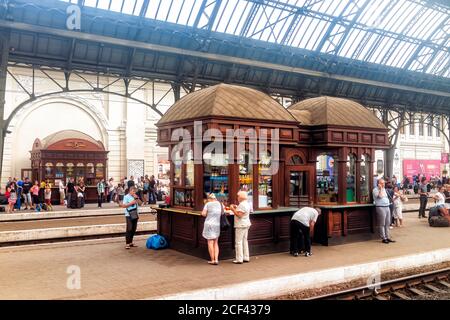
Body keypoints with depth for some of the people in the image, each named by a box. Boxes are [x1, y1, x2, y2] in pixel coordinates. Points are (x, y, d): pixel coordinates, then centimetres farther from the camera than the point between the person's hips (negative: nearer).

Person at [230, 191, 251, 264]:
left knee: (238, 242, -6)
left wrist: (233, 209, -15)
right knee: (245, 241, 15)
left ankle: (239, 259, -4)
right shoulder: (246, 204, 14)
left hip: (241, 225, -10)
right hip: (246, 224, 11)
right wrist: (236, 208, 16)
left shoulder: (242, 205, -19)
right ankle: (246, 258, 20)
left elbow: (239, 215, -24)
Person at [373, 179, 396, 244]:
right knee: (382, 224, -5)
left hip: (387, 207, 8)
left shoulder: (384, 189, 20)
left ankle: (388, 237, 15)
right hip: (380, 207, -8)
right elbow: (380, 196, -21)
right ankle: (383, 238, -1)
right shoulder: (375, 190, -6)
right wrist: (381, 188, -15)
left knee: (387, 224, 9)